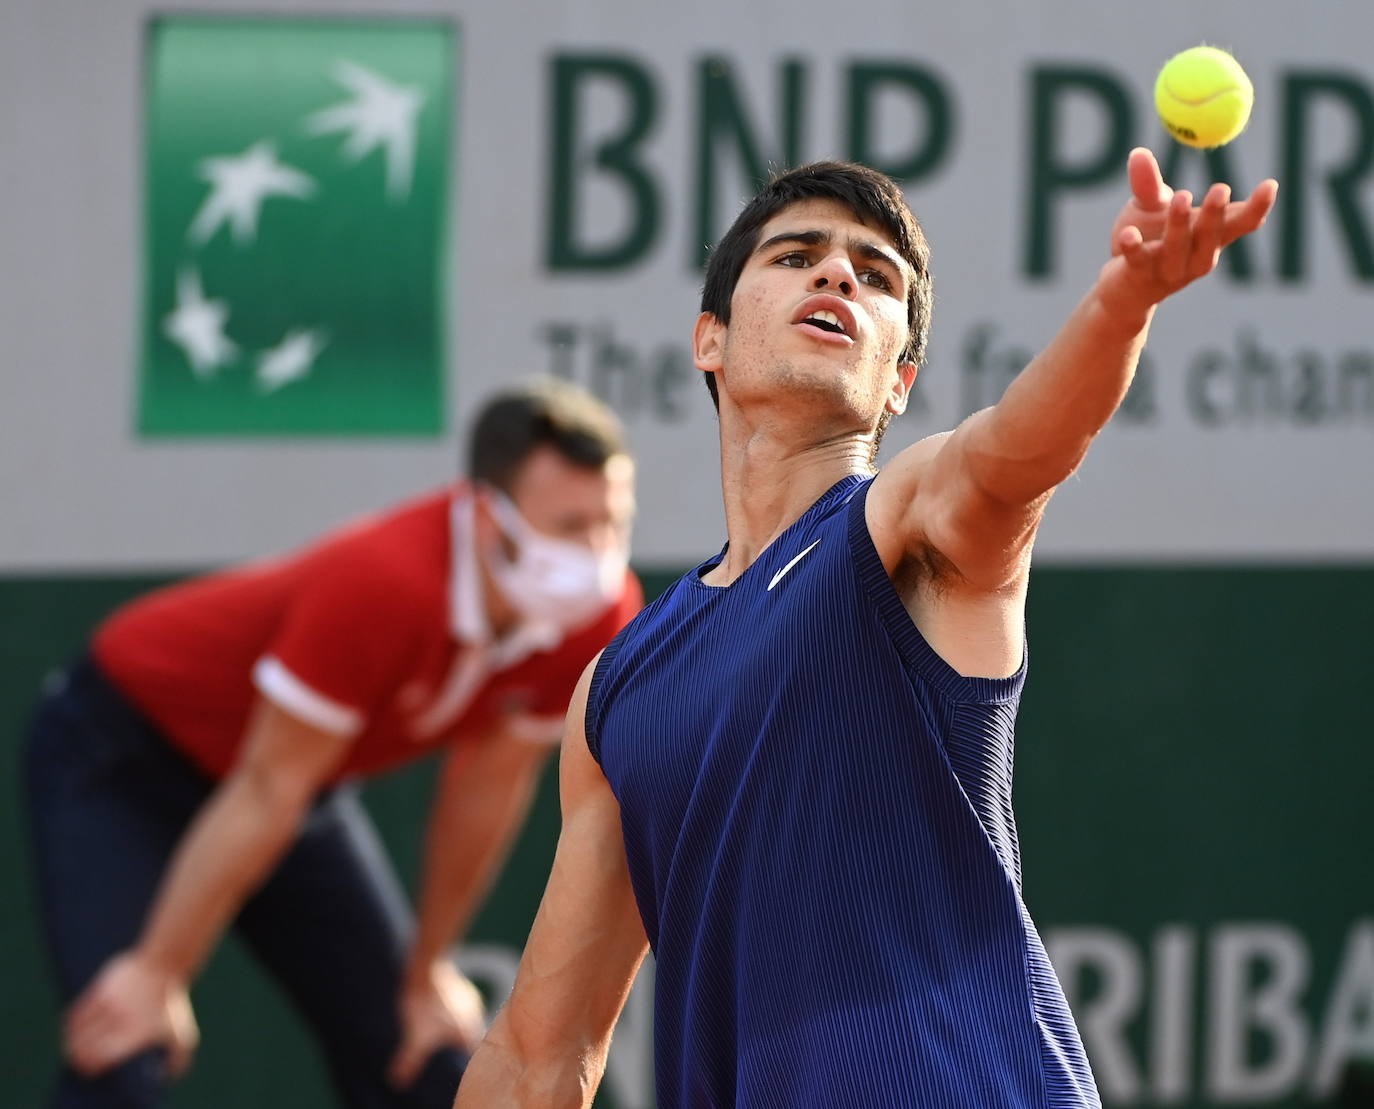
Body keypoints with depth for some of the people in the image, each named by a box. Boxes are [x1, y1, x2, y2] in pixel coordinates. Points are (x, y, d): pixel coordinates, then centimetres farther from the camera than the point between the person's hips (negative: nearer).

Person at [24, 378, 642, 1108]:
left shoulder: (600, 617, -17)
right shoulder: (383, 584, -38)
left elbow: (487, 788, -2)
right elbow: (266, 793, -30)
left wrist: (425, 973, 6)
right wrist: (157, 974, -23)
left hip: (311, 787, 7)